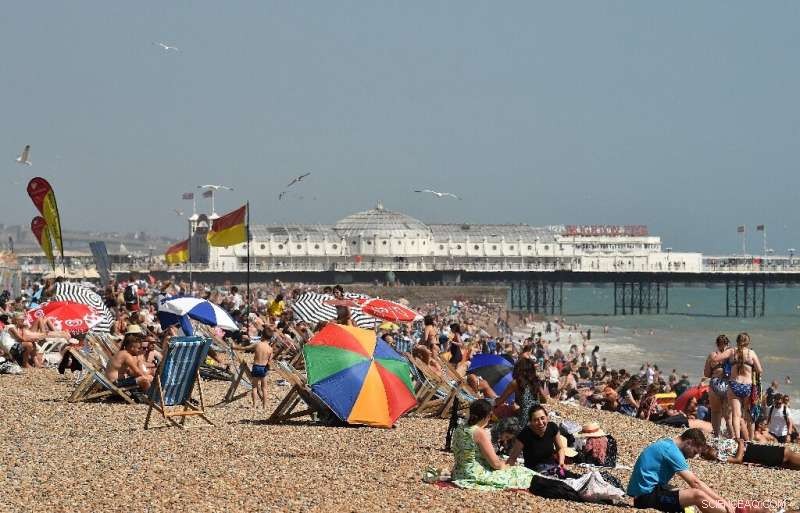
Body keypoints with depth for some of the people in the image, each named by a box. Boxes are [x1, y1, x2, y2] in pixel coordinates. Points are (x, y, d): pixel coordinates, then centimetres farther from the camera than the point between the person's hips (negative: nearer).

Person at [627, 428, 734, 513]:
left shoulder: (667, 444, 16)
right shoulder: (671, 450, -13)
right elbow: (695, 483, -15)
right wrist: (722, 501, -10)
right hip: (647, 496, -10)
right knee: (698, 495, -21)